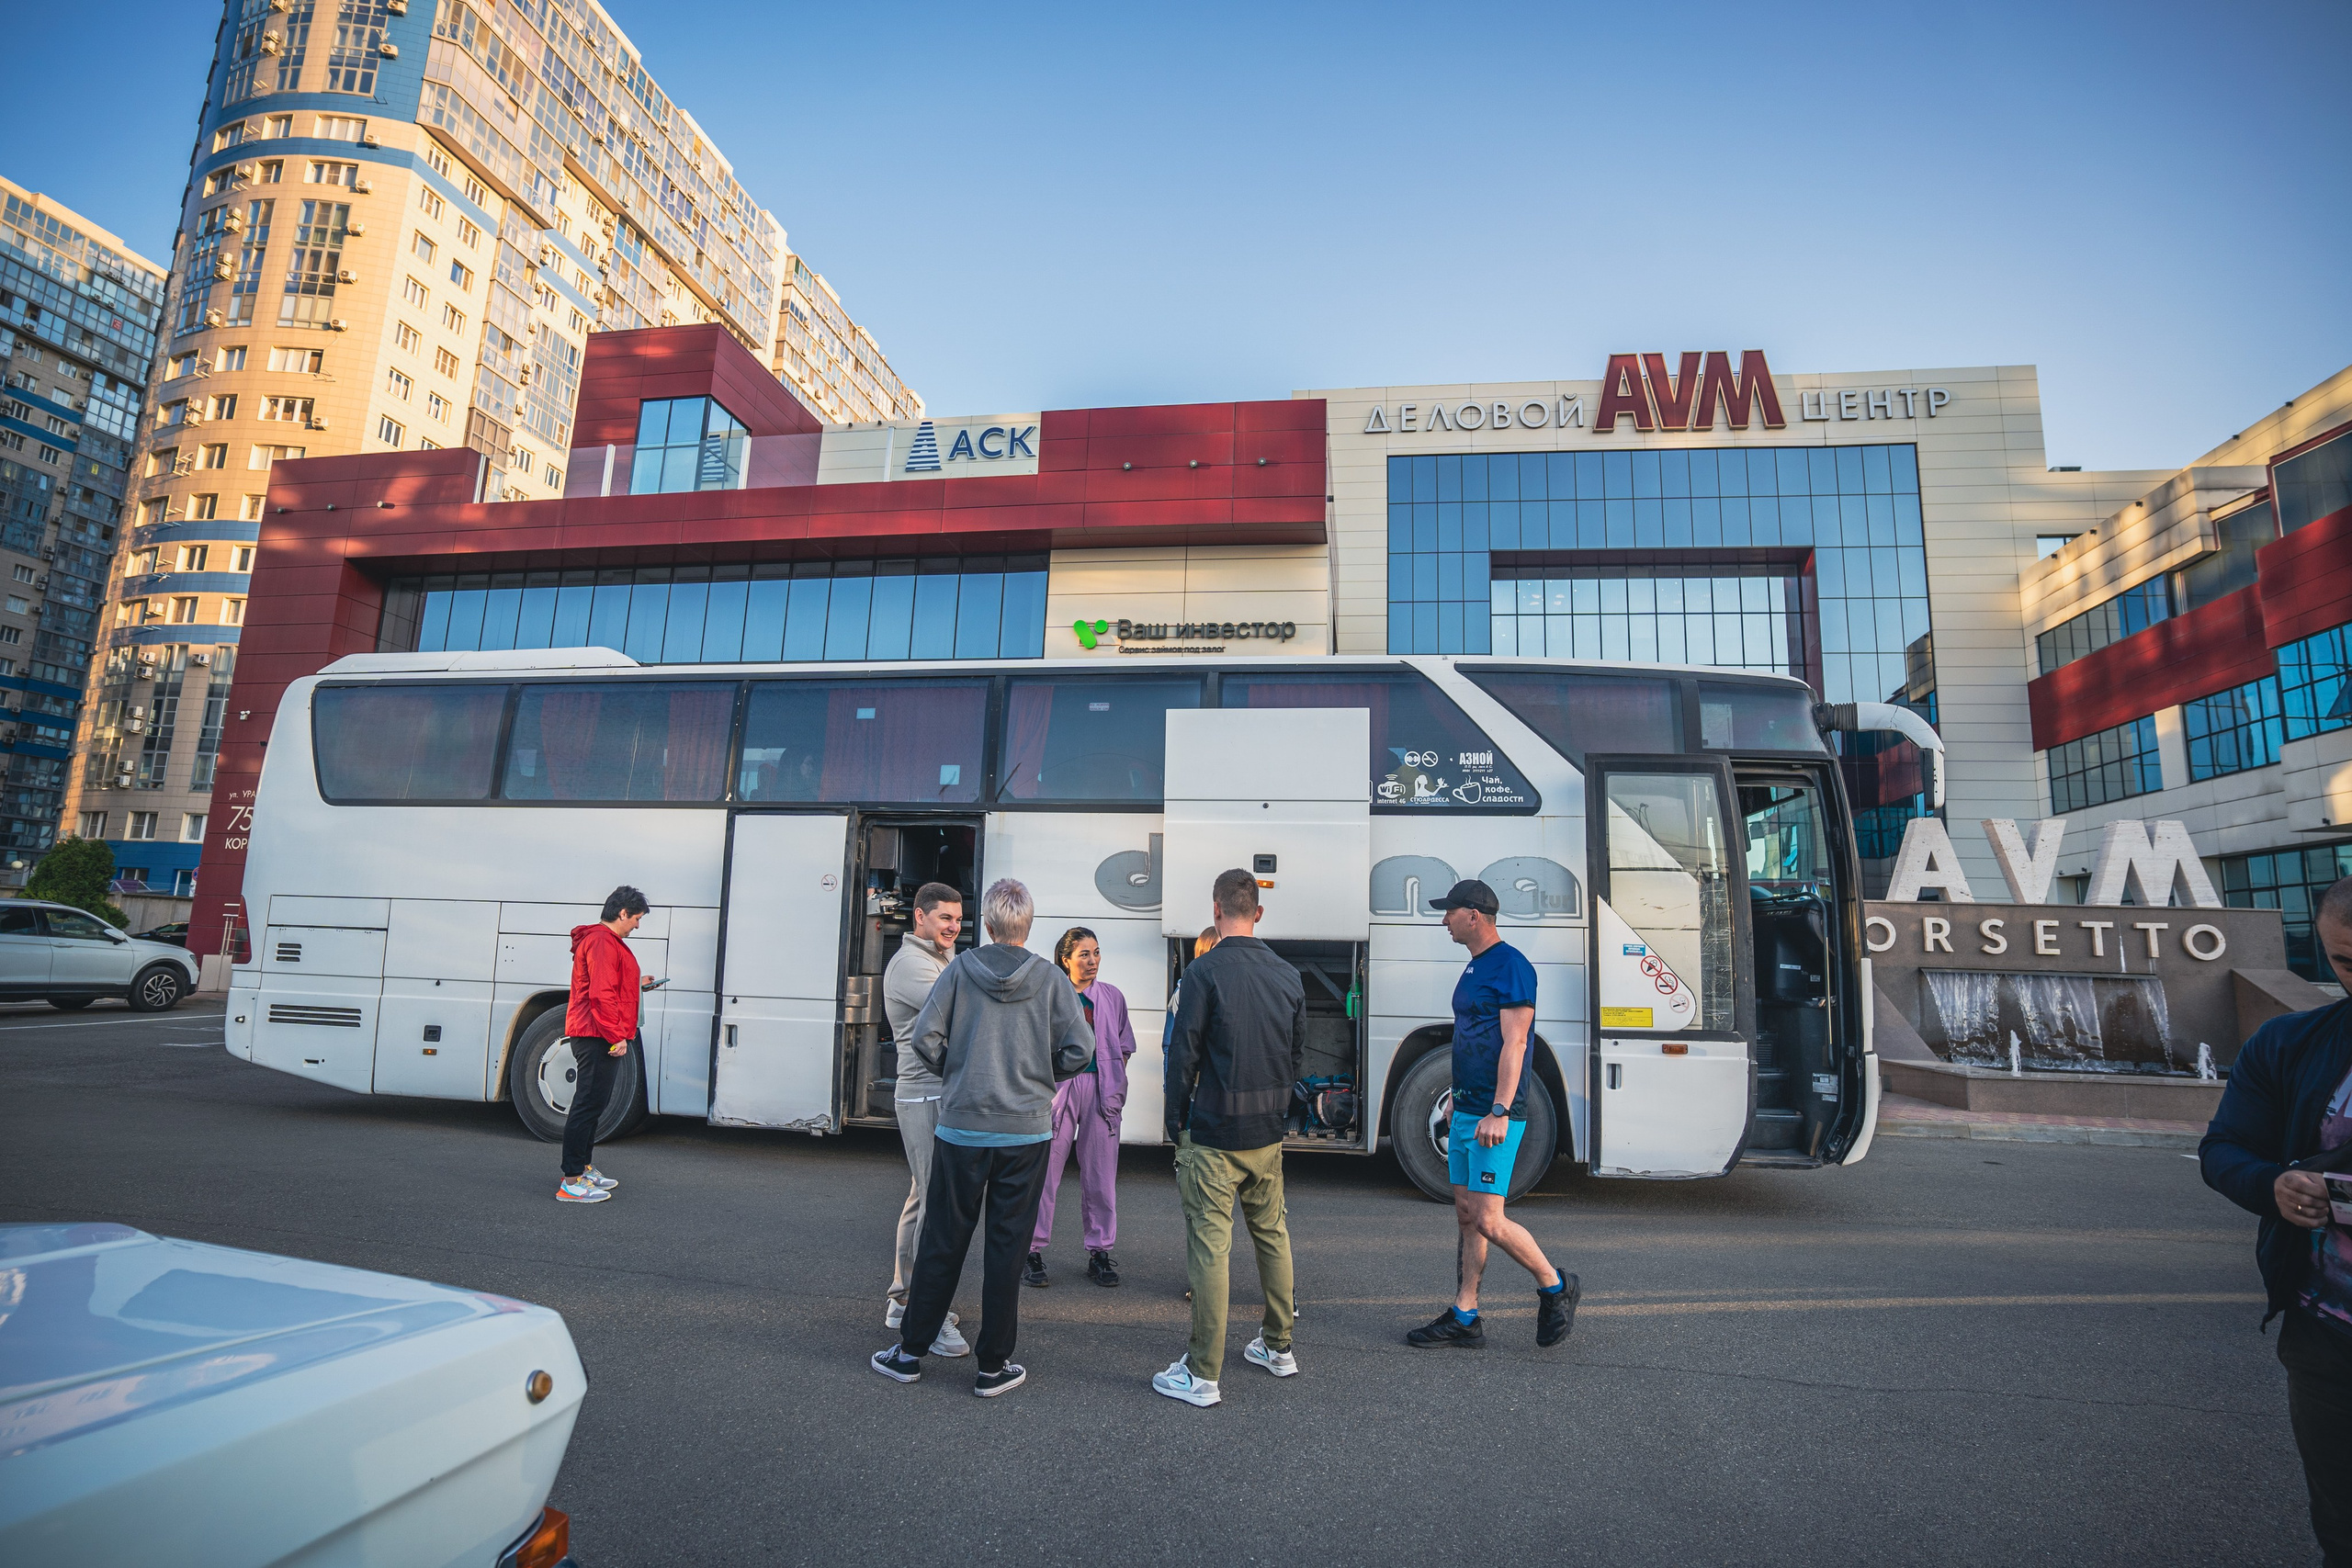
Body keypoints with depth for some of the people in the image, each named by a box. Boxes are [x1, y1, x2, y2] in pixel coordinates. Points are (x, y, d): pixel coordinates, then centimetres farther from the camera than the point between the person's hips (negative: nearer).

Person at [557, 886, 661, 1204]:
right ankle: (571, 1182, -5)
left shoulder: (607, 942, 20)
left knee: (593, 1105, 18)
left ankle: (583, 1169, 28)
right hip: (598, 1037, -12)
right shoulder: (602, 942, -15)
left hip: (596, 1037, 12)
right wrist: (616, 1035, -23)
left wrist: (636, 985, 23)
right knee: (588, 1105, -8)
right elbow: (601, 994, -22)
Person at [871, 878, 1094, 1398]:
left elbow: (926, 1036, -8)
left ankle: (909, 1351, 24)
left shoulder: (959, 971, -4)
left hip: (961, 1127, 1)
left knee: (942, 1242, 12)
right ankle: (994, 1366, 17)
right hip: (1026, 1131, 0)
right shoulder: (1050, 979, -5)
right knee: (1008, 1248, 8)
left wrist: (953, 1073, 10)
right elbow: (1080, 1048, -9)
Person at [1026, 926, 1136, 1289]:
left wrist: (1115, 1086, 6)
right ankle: (1033, 1252, 12)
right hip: (1058, 1086, -2)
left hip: (1101, 1088, 3)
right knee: (1045, 1172, -1)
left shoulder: (1112, 996, 10)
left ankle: (1100, 1251, 18)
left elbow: (1124, 1046, 16)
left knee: (1100, 1175, 6)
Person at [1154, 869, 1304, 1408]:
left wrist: (1176, 1122, 0)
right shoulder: (1288, 975, 4)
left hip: (1215, 1136, -6)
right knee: (1273, 1236, 19)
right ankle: (1278, 1347, 33)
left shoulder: (1206, 971, -13)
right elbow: (1299, 1057, 11)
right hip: (1268, 1137, 6)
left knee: (1209, 1249, 0)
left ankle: (1202, 1374, 7)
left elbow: (1184, 1054, -11)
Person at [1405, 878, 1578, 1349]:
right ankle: (1464, 1319, 19)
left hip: (1494, 1118, -9)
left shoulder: (1511, 966, -14)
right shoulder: (1474, 967, 15)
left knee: (1489, 1220, -7)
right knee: (1466, 1215, 11)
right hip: (1466, 1111, 9)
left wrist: (1499, 1111, -26)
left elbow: (1513, 1044, -21)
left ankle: (1555, 1287, 16)